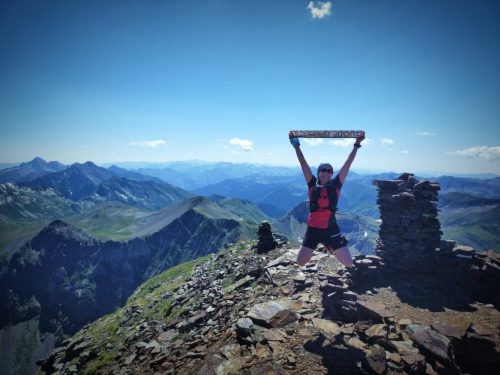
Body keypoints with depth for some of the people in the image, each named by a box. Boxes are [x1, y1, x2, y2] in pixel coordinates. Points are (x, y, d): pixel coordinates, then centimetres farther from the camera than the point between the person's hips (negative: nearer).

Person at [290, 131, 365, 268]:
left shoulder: (336, 185, 2)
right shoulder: (312, 185, 2)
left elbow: (348, 164, -1)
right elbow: (303, 164, -2)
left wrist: (356, 145, -2)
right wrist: (296, 146, -5)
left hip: (331, 229, 0)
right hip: (313, 229, 0)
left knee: (349, 263, -1)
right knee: (300, 263, 3)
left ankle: (331, 247, 32)